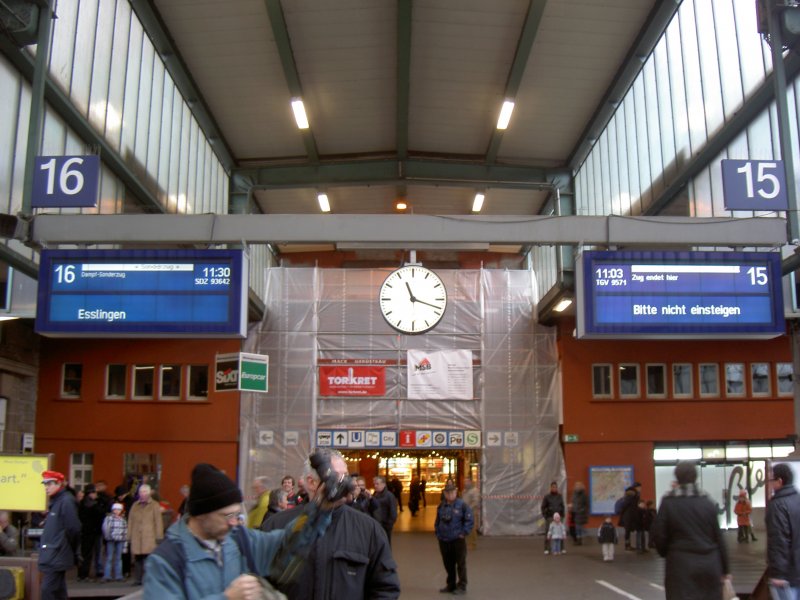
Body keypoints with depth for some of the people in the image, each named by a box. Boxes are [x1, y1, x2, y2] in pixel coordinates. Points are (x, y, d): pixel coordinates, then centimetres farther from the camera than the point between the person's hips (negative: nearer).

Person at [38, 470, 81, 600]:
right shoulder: (55, 501, 15)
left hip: (57, 558, -10)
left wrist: (70, 549, -6)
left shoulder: (67, 501, -15)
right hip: (53, 556, 10)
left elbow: (73, 528, -18)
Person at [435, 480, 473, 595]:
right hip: (444, 540, 5)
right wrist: (438, 534, 10)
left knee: (460, 564, 3)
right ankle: (451, 585, 26)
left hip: (458, 540, -5)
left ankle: (462, 586, 13)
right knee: (448, 564, 14)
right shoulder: (441, 506, 8)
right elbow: (437, 521, 19)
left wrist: (463, 533, -10)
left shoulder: (462, 505, -8)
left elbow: (470, 521, -7)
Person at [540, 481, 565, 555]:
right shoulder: (547, 497, 0)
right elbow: (543, 507, 0)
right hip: (549, 517, -3)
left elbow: (562, 506, 16)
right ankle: (547, 549, -1)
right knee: (548, 533, -5)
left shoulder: (559, 496, 9)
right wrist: (545, 516, -7)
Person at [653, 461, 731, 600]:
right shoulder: (707, 503, 3)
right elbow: (718, 537, 6)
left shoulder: (668, 502, -5)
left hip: (681, 564, -3)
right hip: (709, 564, 3)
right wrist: (725, 569, 13)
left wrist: (665, 553, 16)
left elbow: (659, 535, -5)